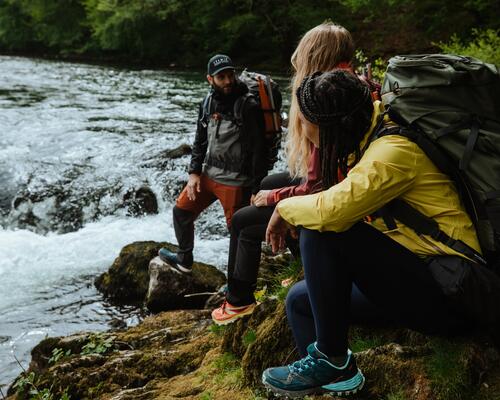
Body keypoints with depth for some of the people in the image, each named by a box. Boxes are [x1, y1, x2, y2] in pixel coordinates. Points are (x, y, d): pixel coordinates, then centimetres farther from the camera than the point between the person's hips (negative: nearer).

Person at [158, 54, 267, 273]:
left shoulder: (248, 107, -16)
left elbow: (258, 150, -16)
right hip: (208, 174, 7)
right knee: (181, 210, 16)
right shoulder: (208, 102, 4)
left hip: (235, 182, -7)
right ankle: (184, 259, 37)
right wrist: (194, 172, 5)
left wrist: (257, 190, -16)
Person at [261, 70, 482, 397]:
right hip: (412, 275, 10)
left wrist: (285, 209, -12)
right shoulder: (370, 143, 8)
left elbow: (331, 210, -30)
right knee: (300, 299, 10)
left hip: (448, 294, -10)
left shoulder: (394, 150, -20)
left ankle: (331, 358, -10)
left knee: (323, 232, -22)